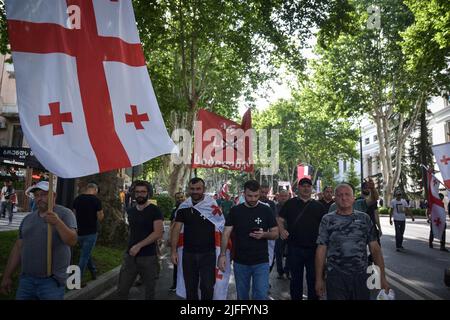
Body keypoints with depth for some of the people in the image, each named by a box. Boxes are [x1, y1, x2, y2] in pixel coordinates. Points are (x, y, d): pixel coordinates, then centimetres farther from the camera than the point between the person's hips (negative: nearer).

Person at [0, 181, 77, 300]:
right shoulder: (28, 218, 11)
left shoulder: (65, 214, -5)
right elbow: (18, 248, 14)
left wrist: (58, 223, -30)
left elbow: (72, 241, -16)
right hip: (26, 279, 5)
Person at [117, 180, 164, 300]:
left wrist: (139, 246, -20)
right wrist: (130, 247, 9)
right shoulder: (130, 211, 11)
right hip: (130, 256, 5)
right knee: (122, 290, 6)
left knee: (149, 291, 8)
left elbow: (158, 233, -16)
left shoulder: (154, 210, -8)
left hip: (148, 257, -5)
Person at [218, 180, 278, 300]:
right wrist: (222, 255, -14)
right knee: (242, 296, 15)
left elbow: (275, 233, 2)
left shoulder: (266, 210, -2)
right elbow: (226, 233, -3)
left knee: (261, 296, -5)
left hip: (261, 262, -1)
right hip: (240, 262, 2)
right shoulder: (235, 211, -1)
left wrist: (264, 234, -19)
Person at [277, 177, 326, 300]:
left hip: (314, 248, 1)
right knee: (296, 278, 13)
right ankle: (295, 297, 28)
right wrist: (282, 230, -15)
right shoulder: (290, 203, 5)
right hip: (294, 248, 0)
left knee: (313, 279, 9)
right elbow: (280, 220, 4)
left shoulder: (318, 206, 7)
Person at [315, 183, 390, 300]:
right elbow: (321, 250, 0)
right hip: (335, 277, -1)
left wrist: (382, 277, -1)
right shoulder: (327, 220, 0)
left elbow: (375, 248, 4)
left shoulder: (364, 218, 4)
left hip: (361, 276, 2)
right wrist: (319, 279, -2)